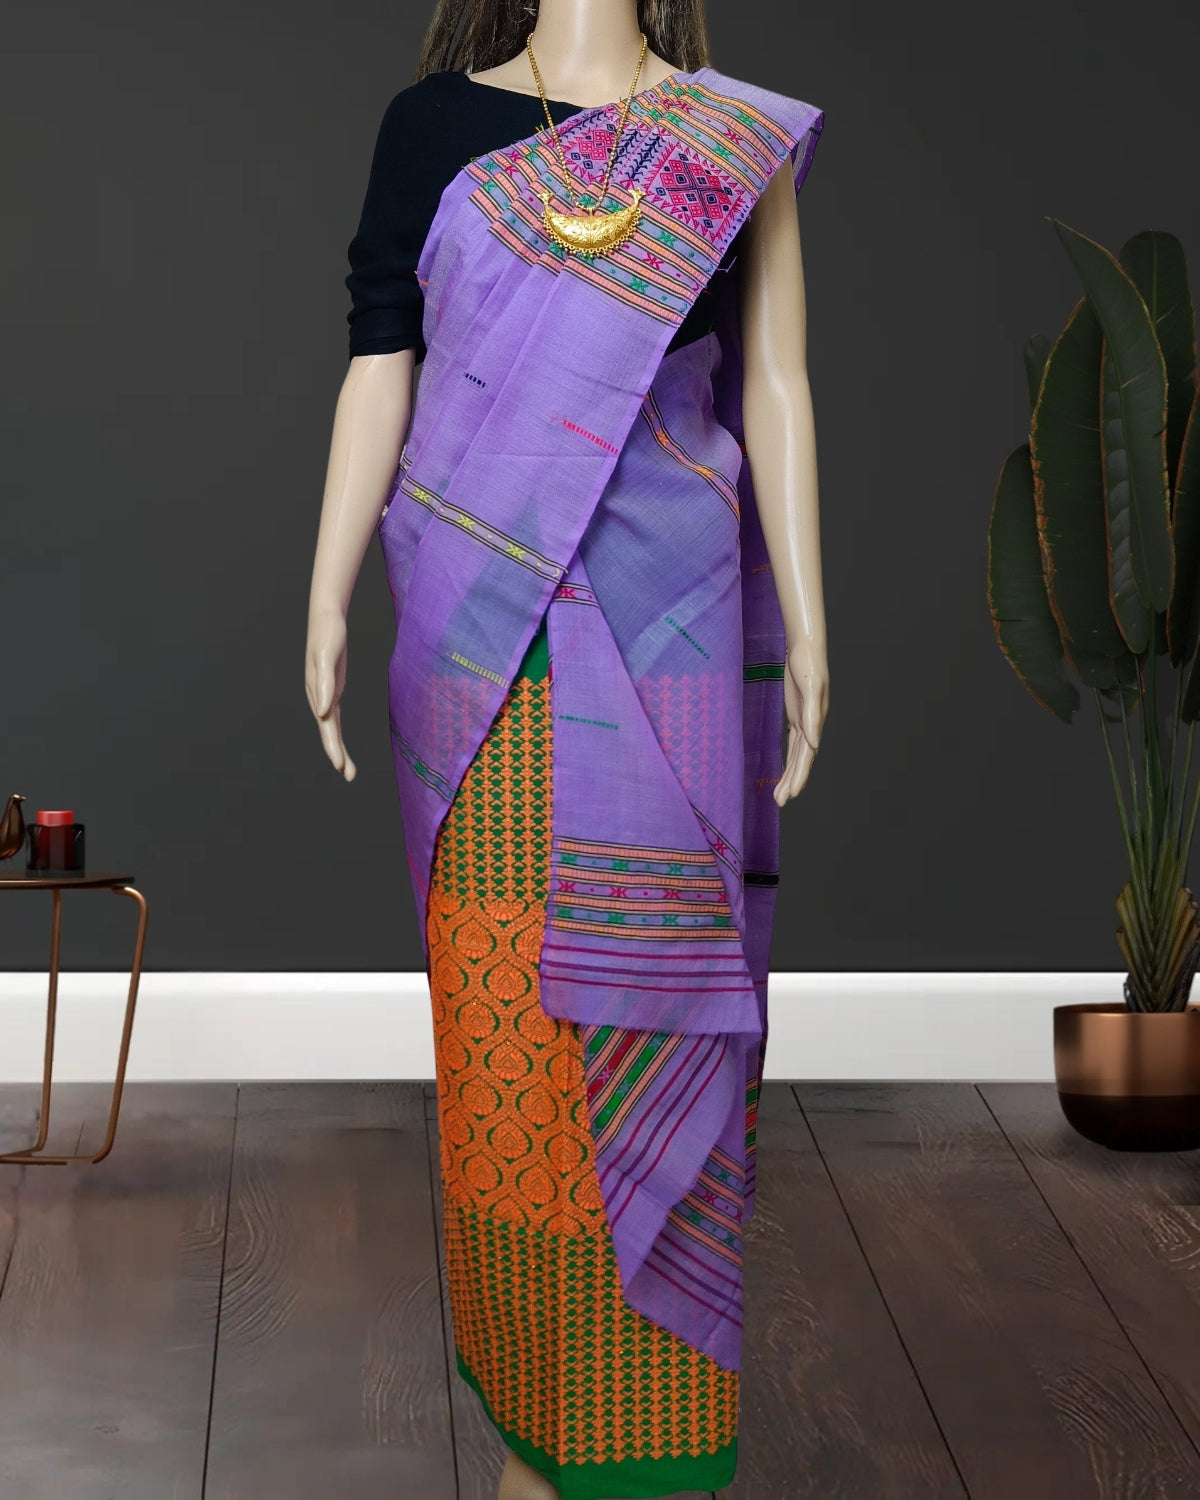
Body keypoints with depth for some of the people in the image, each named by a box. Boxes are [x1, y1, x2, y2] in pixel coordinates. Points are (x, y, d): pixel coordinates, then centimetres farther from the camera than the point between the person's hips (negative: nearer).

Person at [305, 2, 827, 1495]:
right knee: (498, 1005, 2)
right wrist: (327, 600, 2)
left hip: (673, 635, 0)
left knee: (660, 989, 0)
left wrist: (805, 631, 1)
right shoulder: (433, 122, 8)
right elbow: (379, 369, 6)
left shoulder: (741, 139, 8)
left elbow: (773, 393, 5)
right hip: (477, 638, 0)